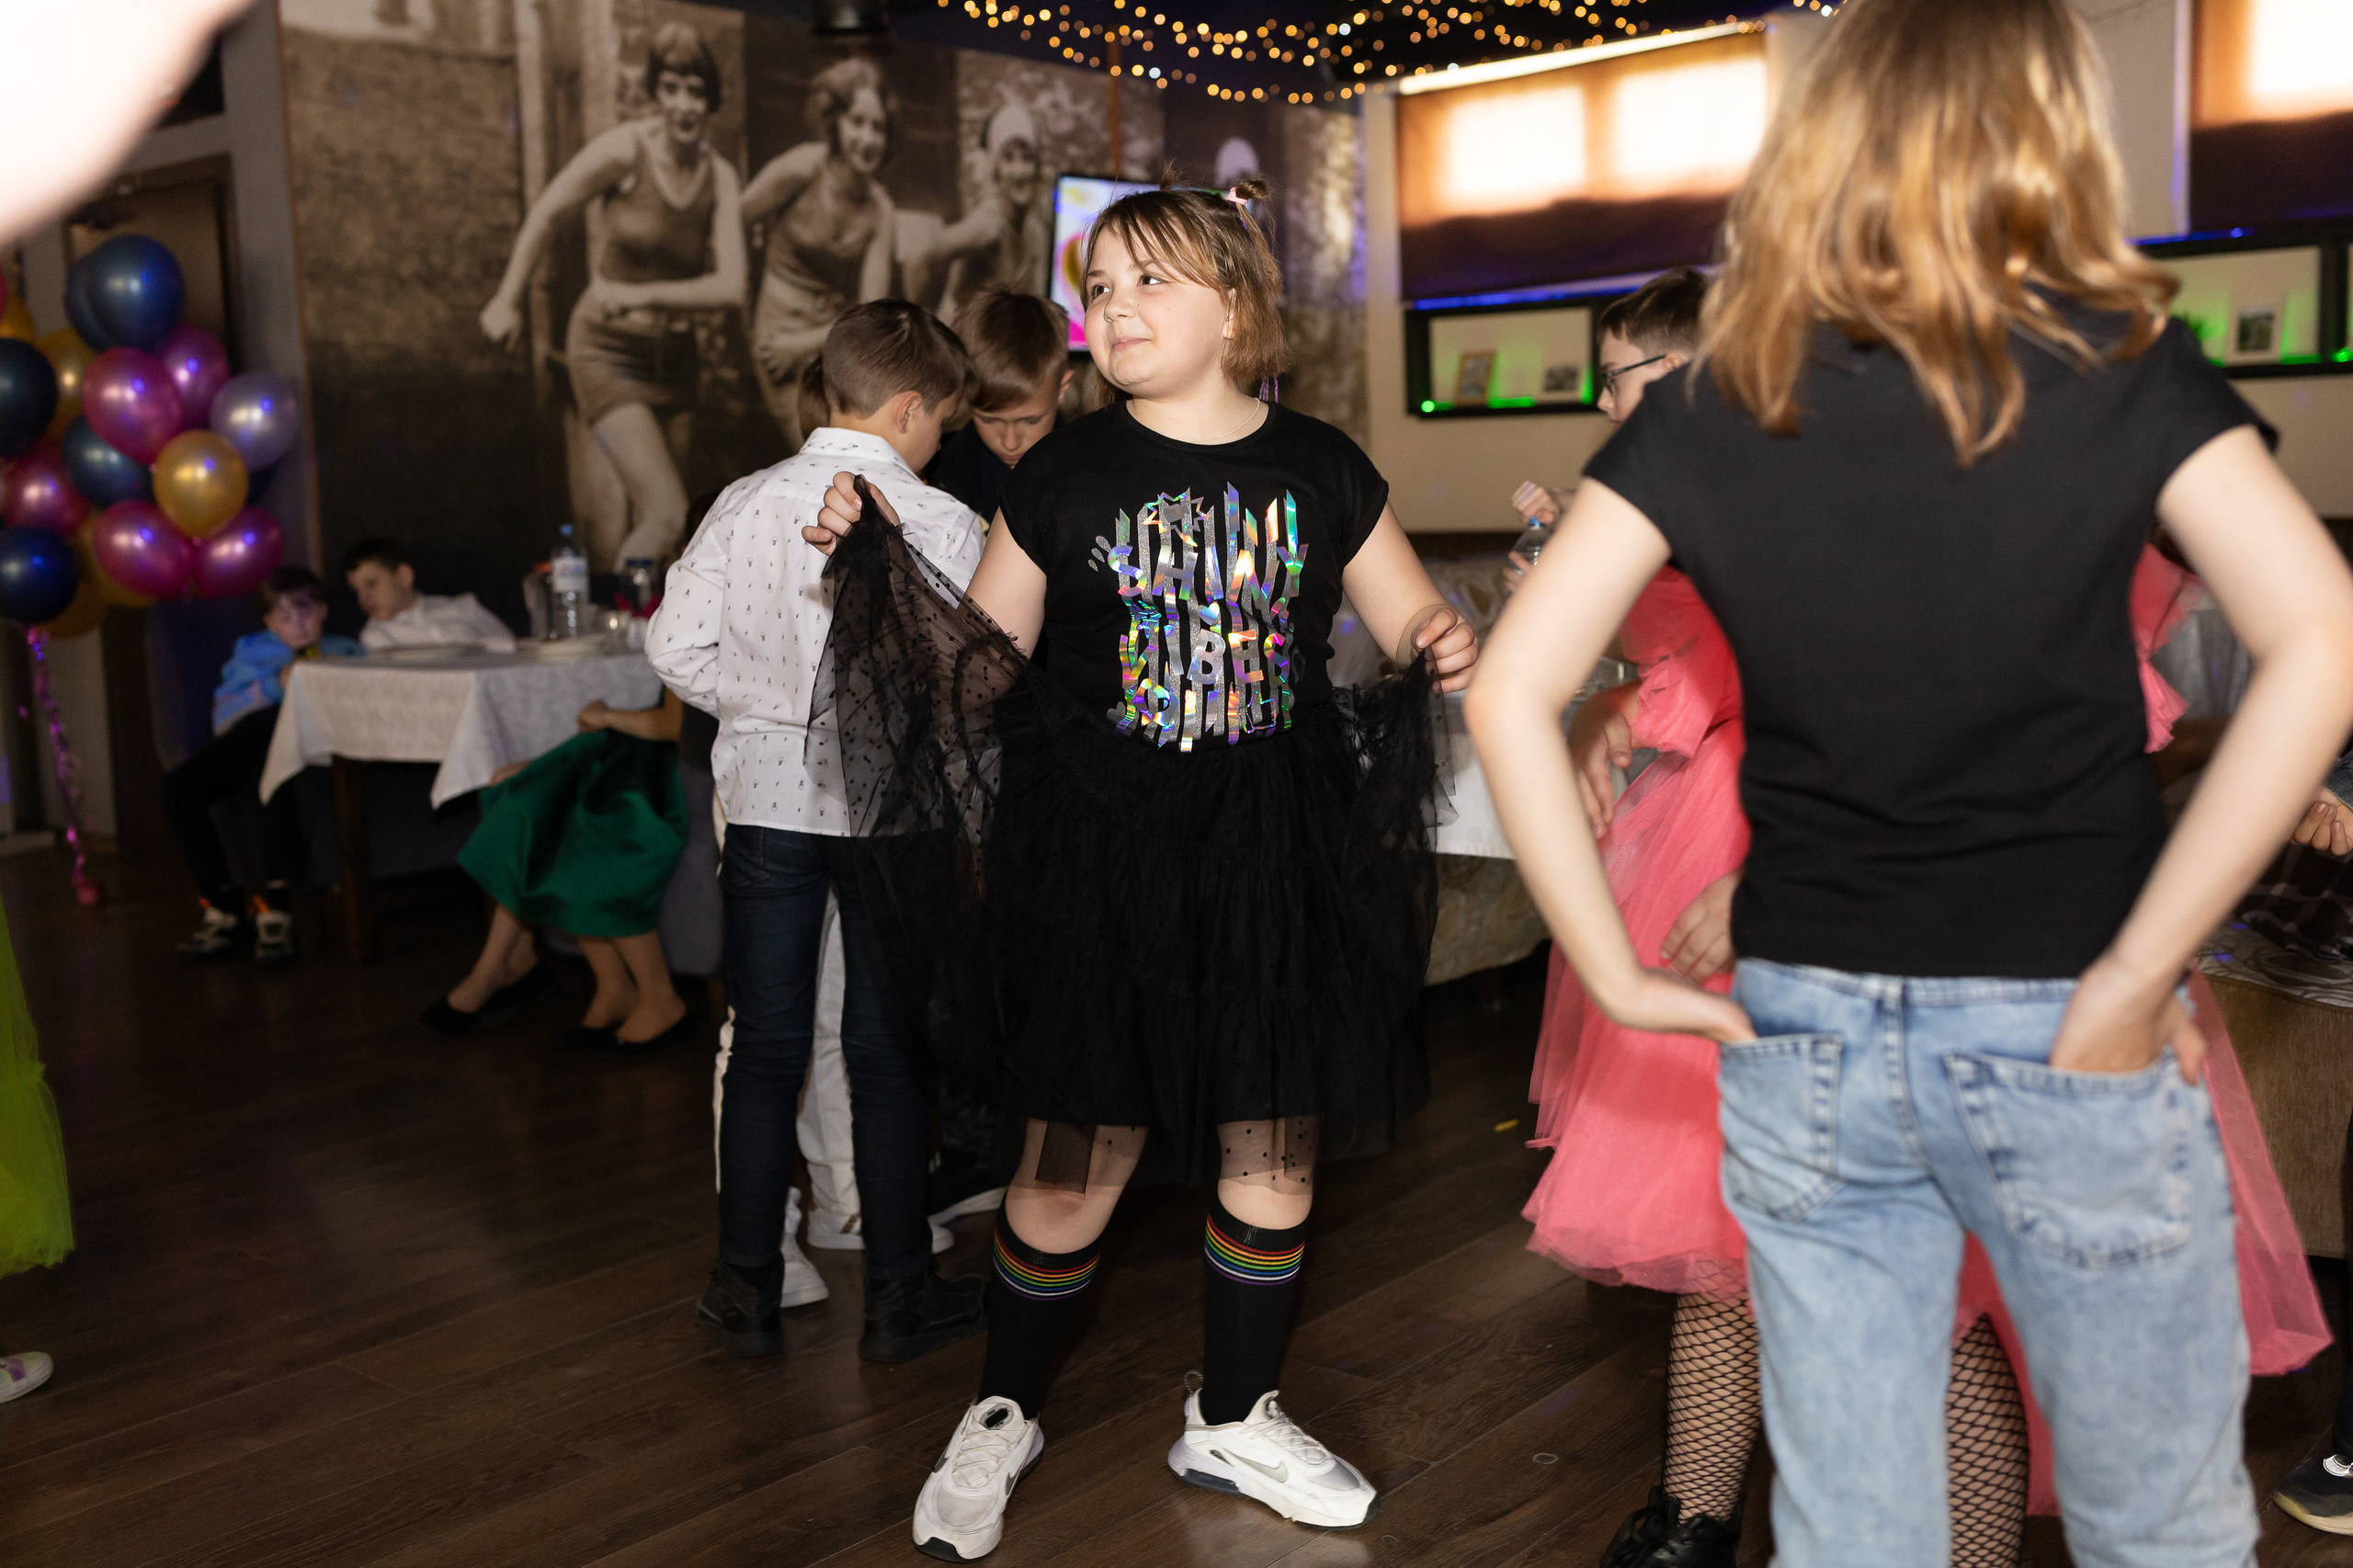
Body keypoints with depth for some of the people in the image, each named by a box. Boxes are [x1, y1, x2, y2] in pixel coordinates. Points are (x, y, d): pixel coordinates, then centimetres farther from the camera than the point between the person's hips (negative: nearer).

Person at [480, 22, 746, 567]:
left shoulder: (719, 176, -4)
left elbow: (731, 287, -11)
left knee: (647, 524, 13)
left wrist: (642, 295, -21)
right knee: (667, 513, -18)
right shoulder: (625, 149, -15)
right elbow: (545, 216, -3)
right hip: (608, 353, -5)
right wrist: (507, 301, 1)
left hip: (673, 358, 5)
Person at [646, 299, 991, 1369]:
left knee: (764, 1049, 12)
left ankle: (747, 1289, 21)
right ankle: (898, 1297, 18)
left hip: (768, 797, 3)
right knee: (887, 1056, 8)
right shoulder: (942, 524, -10)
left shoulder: (745, 504, -1)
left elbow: (677, 647, 0)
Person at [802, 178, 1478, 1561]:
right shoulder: (1065, 474, 1)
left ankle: (1233, 1419, 33)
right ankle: (1004, 1415, 27)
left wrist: (1448, 649, -12)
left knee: (1275, 1137, 11)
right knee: (1077, 1150, 2)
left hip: (1277, 859, 2)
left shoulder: (1321, 470, 3)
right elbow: (983, 661, 4)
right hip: (1098, 857, -2)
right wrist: (878, 563, -9)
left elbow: (1421, 630, 11)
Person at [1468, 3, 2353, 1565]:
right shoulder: (2119, 359, -4)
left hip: (1803, 1035, 2)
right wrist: (2136, 978, -13)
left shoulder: (1710, 403, 1)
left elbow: (1512, 691, -6)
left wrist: (1617, 974, -3)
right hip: (2063, 1040, -2)